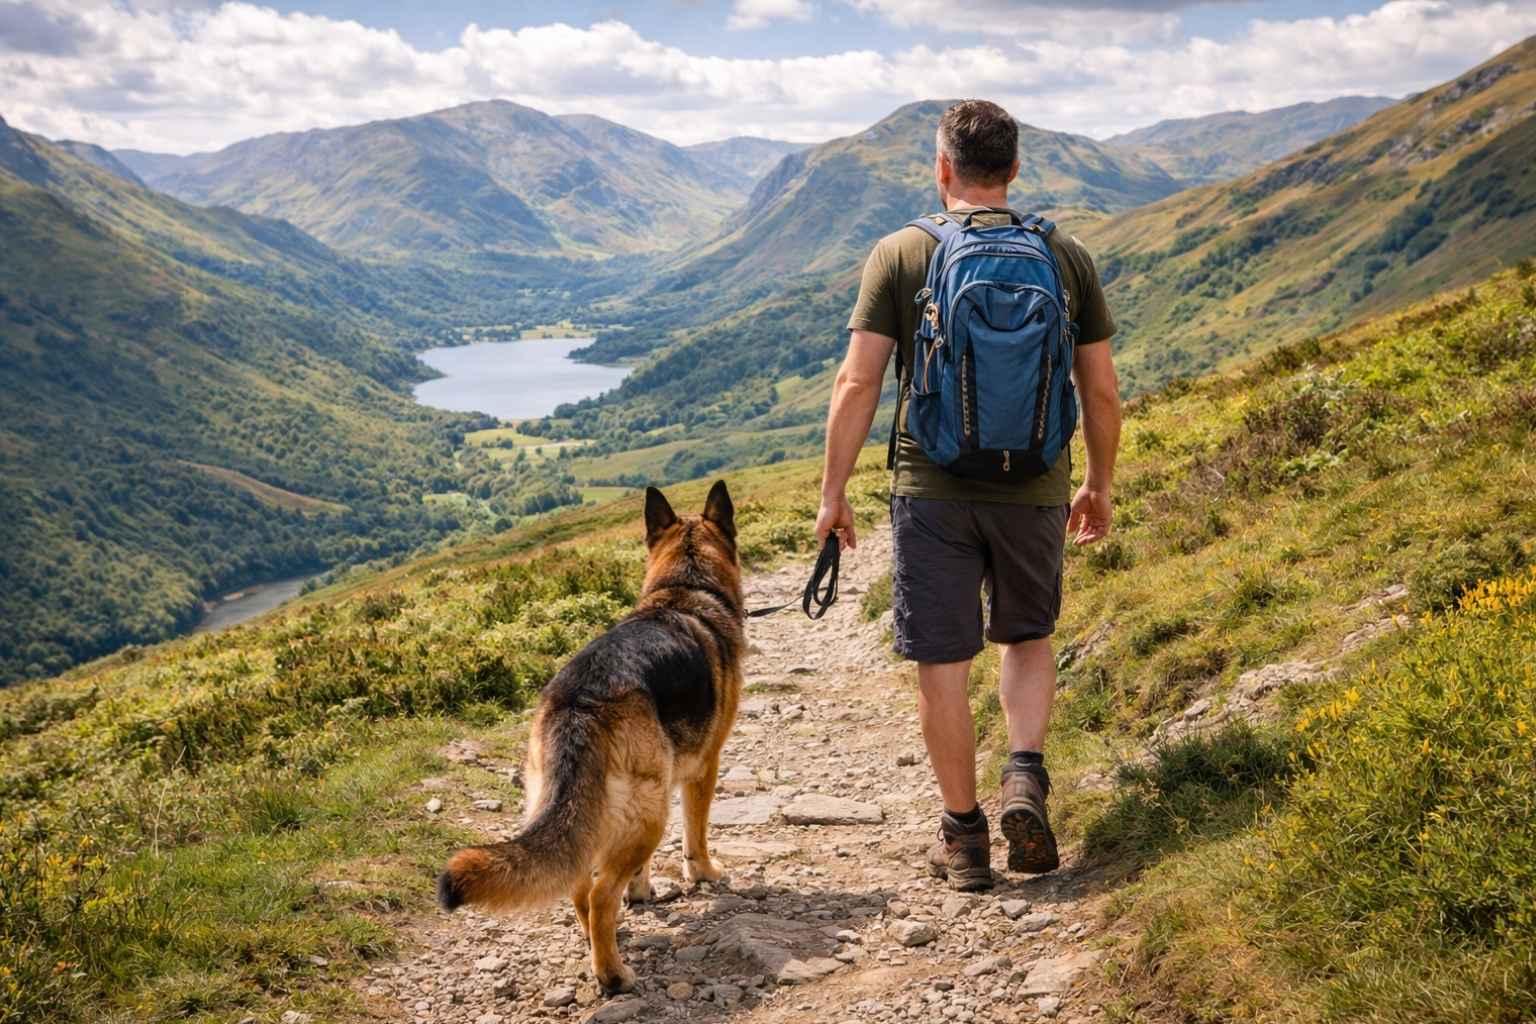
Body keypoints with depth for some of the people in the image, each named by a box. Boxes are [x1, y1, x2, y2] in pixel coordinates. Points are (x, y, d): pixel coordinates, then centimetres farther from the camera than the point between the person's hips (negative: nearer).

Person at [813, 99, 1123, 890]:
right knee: (1027, 638, 22)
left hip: (932, 489, -2)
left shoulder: (900, 254, -4)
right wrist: (1099, 485, 18)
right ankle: (1026, 778, 2)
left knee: (942, 661, 7)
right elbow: (1101, 390, 5)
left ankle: (963, 836, 14)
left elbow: (857, 382, -8)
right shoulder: (1066, 257, 3)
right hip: (1033, 488, 2)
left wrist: (833, 491, 0)